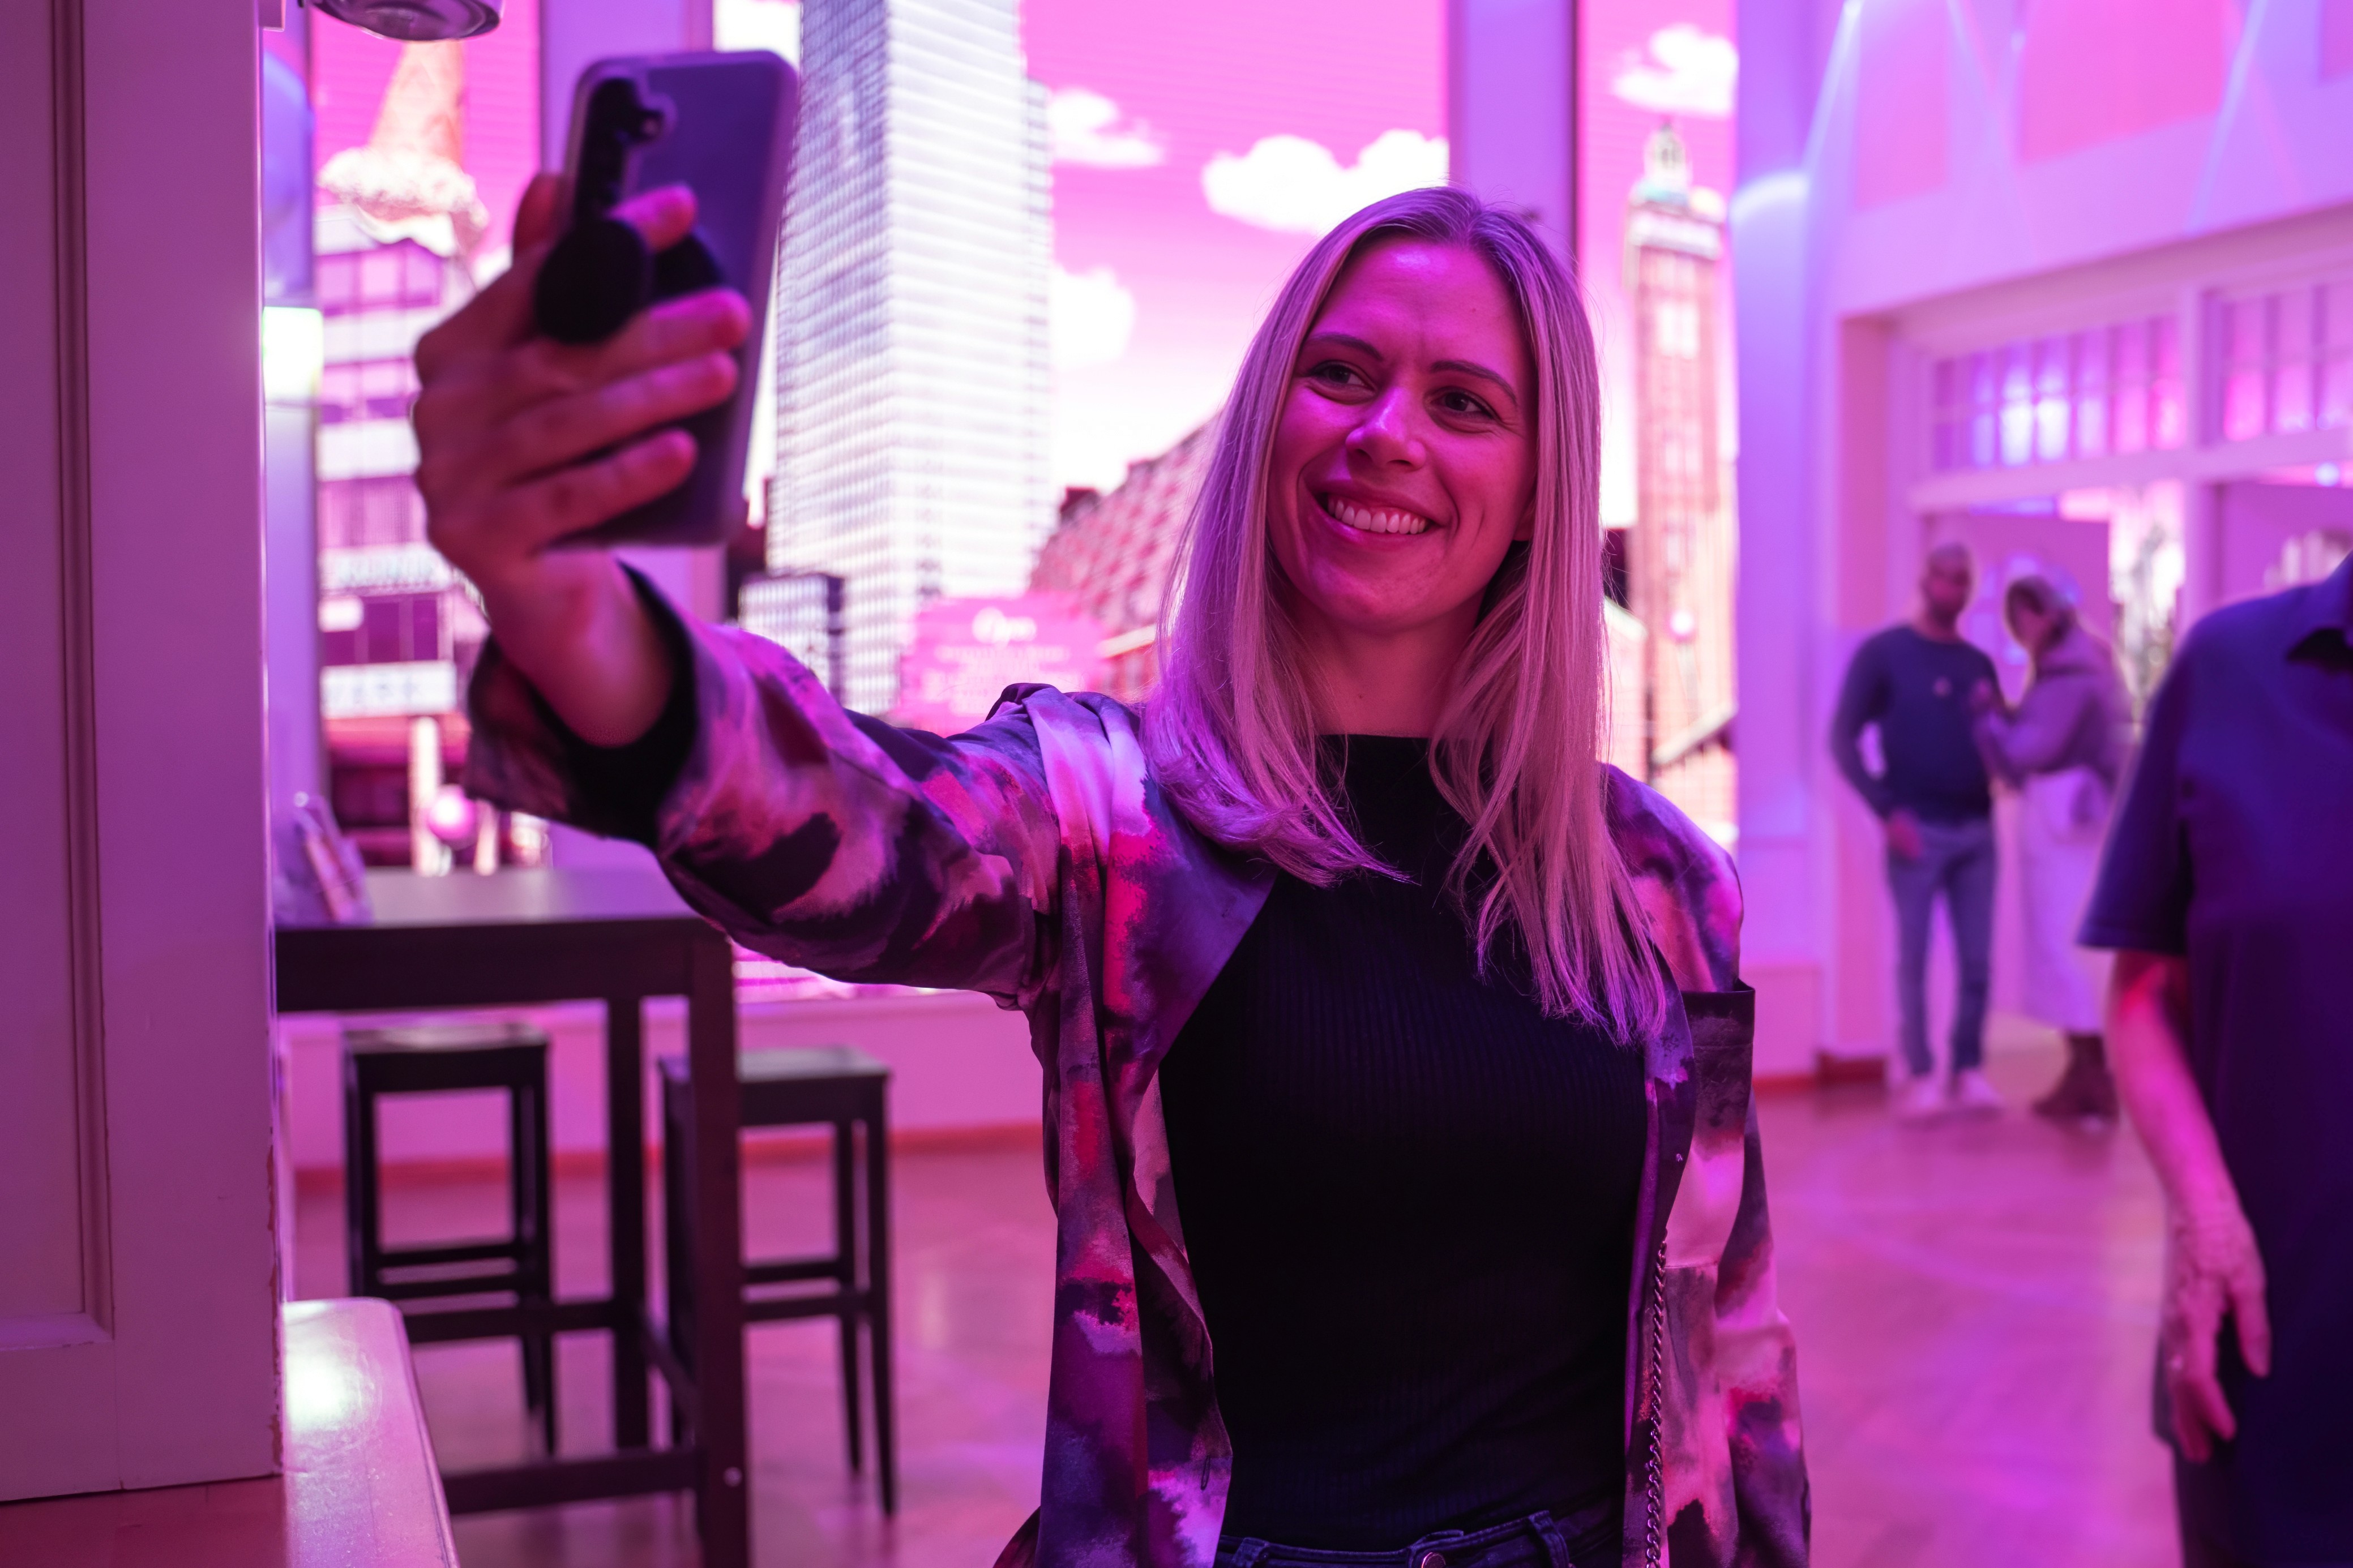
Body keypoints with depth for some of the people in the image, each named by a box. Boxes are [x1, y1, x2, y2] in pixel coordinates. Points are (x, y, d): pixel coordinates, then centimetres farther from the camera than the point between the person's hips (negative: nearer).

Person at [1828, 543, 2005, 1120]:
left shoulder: (1979, 664, 14)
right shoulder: (1883, 653, 0)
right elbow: (1843, 738, -5)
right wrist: (1888, 810, -12)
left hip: (1977, 831, 4)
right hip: (1918, 829, -4)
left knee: (1978, 959, 4)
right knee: (1914, 957, -1)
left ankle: (1969, 1072, 14)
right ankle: (1921, 1077, 6)